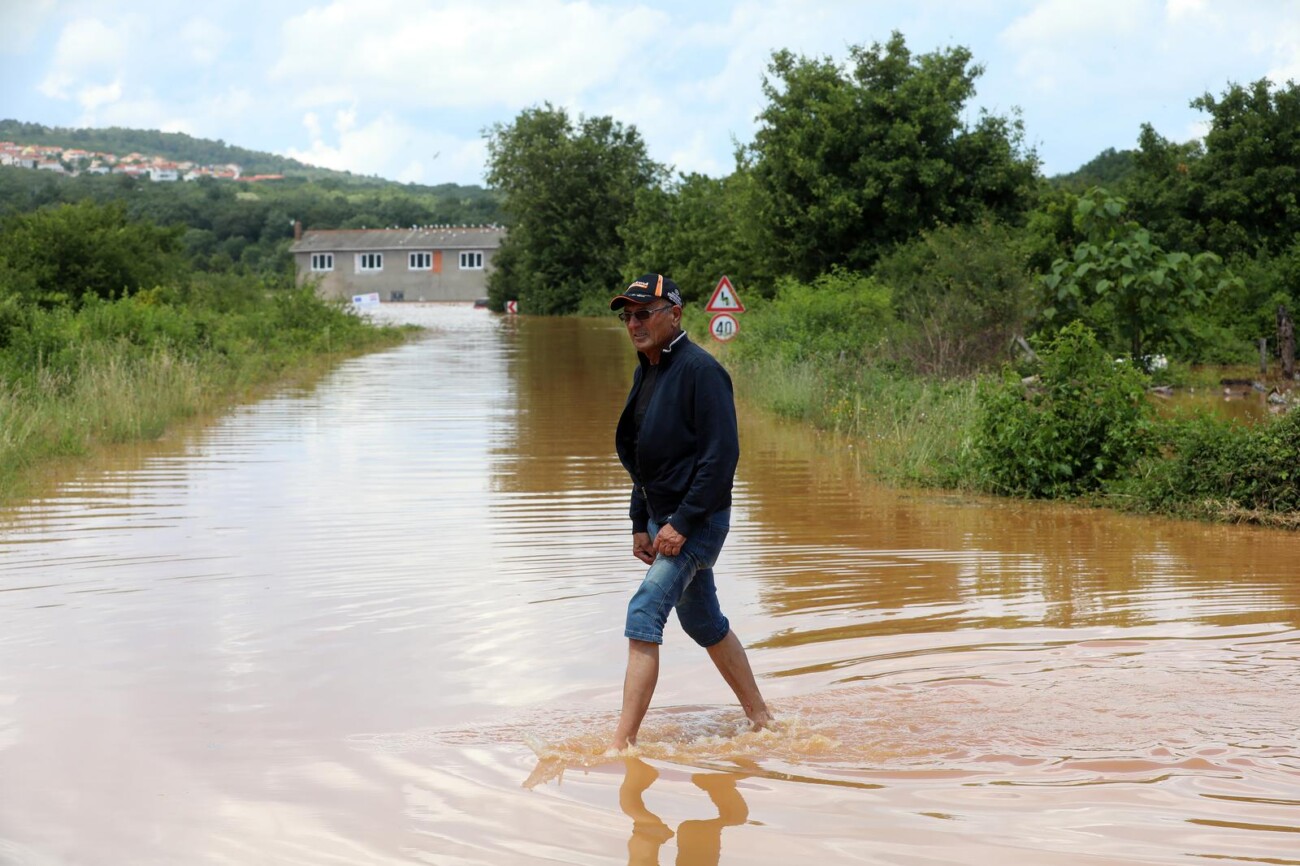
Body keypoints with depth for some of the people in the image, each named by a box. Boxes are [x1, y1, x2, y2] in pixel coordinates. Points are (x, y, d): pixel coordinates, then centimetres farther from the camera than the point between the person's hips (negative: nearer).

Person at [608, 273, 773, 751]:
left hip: (698, 522, -10)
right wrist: (641, 523, 16)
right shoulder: (646, 372, 12)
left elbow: (721, 456, -21)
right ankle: (760, 719, 30)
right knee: (704, 624, 17)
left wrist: (682, 524, -22)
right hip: (665, 520, 10)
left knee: (643, 616, -17)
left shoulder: (700, 370, -16)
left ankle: (622, 743, -17)